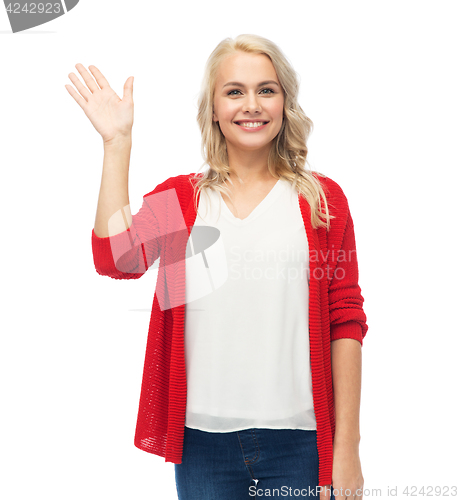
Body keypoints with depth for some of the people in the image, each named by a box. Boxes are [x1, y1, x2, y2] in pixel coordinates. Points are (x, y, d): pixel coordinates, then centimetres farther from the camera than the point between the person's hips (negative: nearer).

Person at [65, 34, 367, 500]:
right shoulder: (176, 199, 7)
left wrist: (347, 448, -3)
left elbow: (345, 325, 0)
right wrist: (118, 142, -10)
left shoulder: (321, 199, 2)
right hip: (202, 439, 1)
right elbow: (116, 259, -12)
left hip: (297, 440, -1)